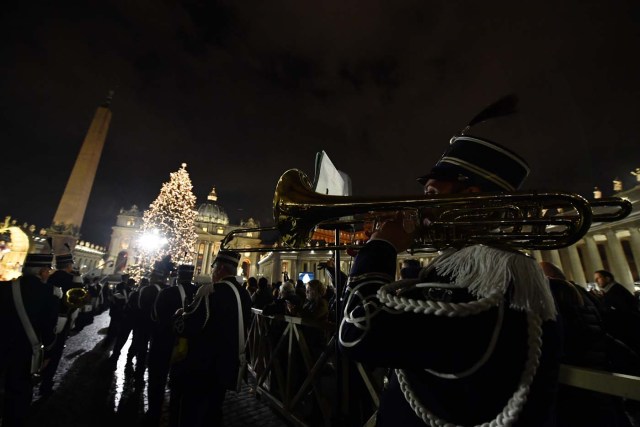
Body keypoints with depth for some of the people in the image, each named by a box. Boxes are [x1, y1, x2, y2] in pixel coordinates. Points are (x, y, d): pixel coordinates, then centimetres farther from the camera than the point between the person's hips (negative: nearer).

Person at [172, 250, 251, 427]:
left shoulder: (211, 291, -24)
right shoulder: (245, 294, 0)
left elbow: (184, 327, -23)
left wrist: (180, 316, -1)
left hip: (203, 366, -7)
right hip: (227, 365, 7)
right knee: (213, 412, 24)